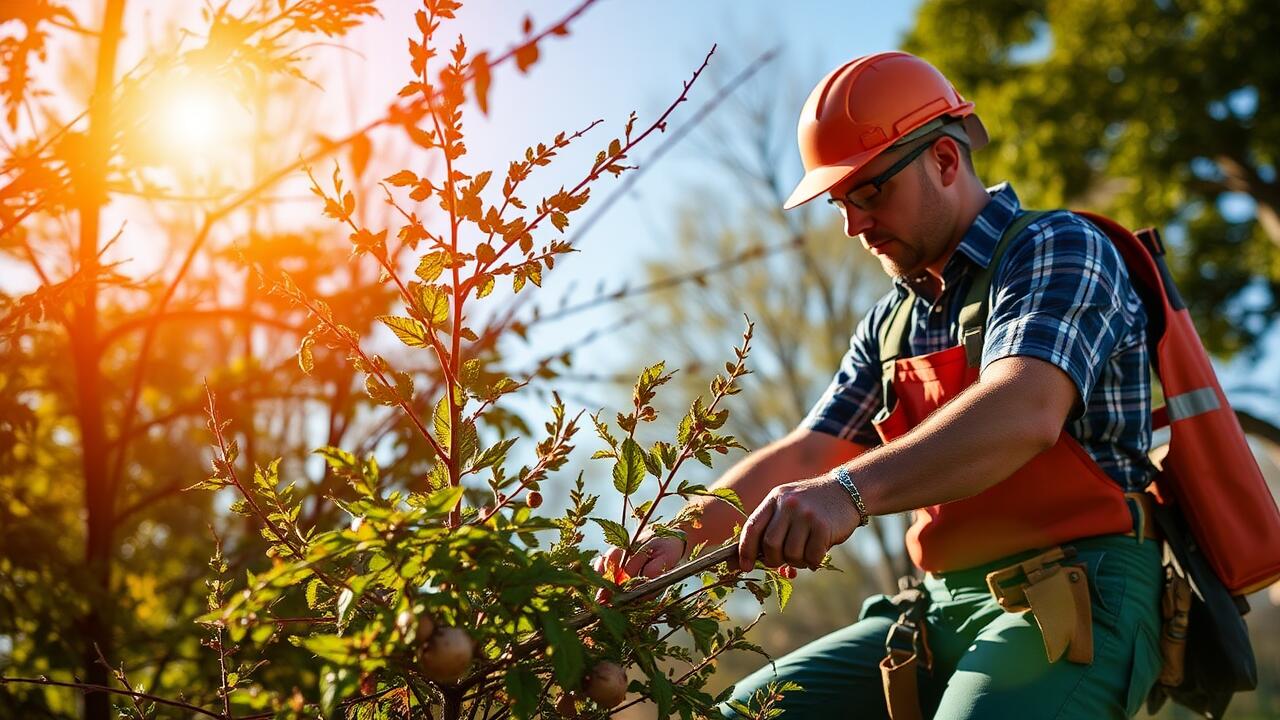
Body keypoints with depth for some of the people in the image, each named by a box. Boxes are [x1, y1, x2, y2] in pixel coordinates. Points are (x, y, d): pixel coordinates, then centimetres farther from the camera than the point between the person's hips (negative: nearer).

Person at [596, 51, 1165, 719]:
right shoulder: (892, 323, 16)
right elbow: (799, 457, 14)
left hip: (1077, 600, -7)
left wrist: (851, 490, -41)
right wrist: (676, 541, -2)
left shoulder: (1056, 250, -7)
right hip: (945, 605, 8)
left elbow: (1023, 411, -26)